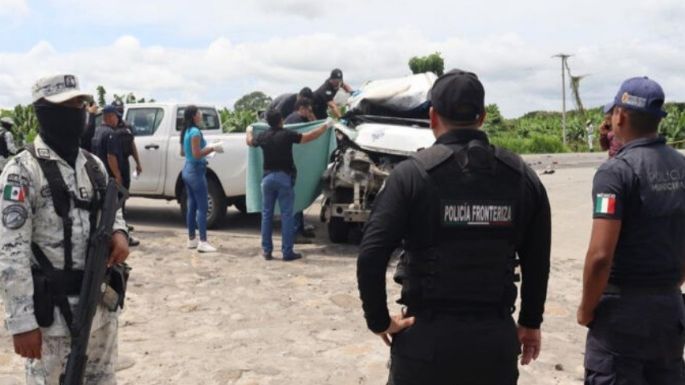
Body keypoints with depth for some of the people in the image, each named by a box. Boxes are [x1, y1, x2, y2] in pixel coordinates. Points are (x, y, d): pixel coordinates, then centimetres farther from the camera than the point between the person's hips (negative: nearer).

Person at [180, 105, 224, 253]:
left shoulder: (186, 132, 10)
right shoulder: (195, 132, -17)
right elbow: (197, 155, -22)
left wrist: (207, 148, 19)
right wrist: (212, 148, -13)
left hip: (187, 170, 9)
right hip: (196, 171, -9)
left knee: (192, 206, 13)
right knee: (202, 207, -7)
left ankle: (191, 239, 19)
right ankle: (203, 242, -7)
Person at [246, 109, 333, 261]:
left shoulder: (263, 136, 4)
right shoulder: (287, 134, -8)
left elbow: (250, 141, 25)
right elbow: (309, 137, -6)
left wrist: (249, 130, 47)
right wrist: (326, 125, 6)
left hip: (268, 177, 4)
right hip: (284, 177, -4)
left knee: (267, 214, 10)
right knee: (286, 215, 0)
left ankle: (267, 250, 13)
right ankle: (287, 252, 1)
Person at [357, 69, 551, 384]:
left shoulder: (411, 174, -10)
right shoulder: (522, 176, 1)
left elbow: (371, 256, -16)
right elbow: (537, 261, 6)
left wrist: (379, 321, -3)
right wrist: (530, 323, 17)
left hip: (426, 337, -3)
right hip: (496, 338, 3)